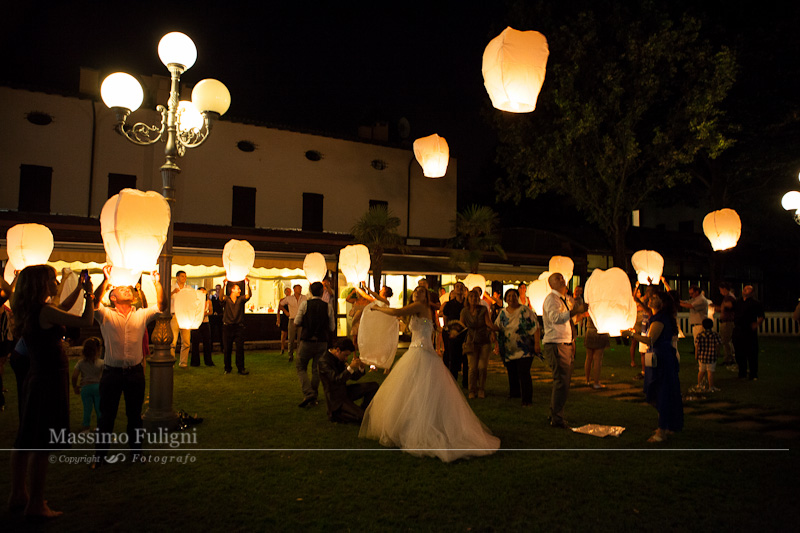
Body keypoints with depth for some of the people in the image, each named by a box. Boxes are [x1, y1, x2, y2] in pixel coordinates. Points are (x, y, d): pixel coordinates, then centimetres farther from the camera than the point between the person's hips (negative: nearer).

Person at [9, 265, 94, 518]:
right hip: (51, 380, -9)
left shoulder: (28, 312, 8)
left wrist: (79, 290, 24)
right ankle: (36, 504, 9)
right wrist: (88, 293, -5)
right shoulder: (45, 311, -19)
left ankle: (18, 495, 29)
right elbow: (85, 321, -18)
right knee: (43, 443, 0)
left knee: (26, 439, 17)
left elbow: (61, 312, 24)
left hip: (35, 377, 9)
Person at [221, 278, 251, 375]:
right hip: (227, 326, -1)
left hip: (239, 327, 1)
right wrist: (224, 286, -33)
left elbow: (248, 295, -9)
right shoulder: (226, 299, 2)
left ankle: (241, 368, 6)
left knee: (240, 348, 0)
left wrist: (247, 285, -22)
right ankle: (227, 368, 16)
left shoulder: (241, 299, 8)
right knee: (227, 349, 4)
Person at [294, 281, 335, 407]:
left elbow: (297, 323, -4)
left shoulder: (305, 304, -7)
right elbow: (332, 327, 2)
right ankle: (313, 399, 19)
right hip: (322, 342, 2)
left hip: (307, 341, -2)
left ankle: (308, 393, -7)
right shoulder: (328, 307, -4)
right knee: (316, 369, 13)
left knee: (300, 367, 12)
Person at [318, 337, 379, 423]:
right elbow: (337, 380, -29)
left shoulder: (340, 359, 7)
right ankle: (335, 414, -3)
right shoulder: (324, 361, -19)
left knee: (373, 386, -1)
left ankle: (361, 410, 8)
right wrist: (351, 367, -35)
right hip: (336, 399, -9)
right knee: (361, 418, -24)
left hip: (345, 392, 9)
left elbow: (353, 377, 10)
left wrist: (361, 368, -9)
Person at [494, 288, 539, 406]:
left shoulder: (525, 311, -5)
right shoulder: (502, 313, 9)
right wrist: (497, 345, 12)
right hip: (508, 350, 5)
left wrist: (537, 343, -14)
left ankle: (527, 400, -3)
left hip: (524, 349, -5)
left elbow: (535, 327, -7)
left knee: (523, 373, -10)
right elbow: (497, 330, 16)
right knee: (512, 373, 11)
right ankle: (514, 393, 31)